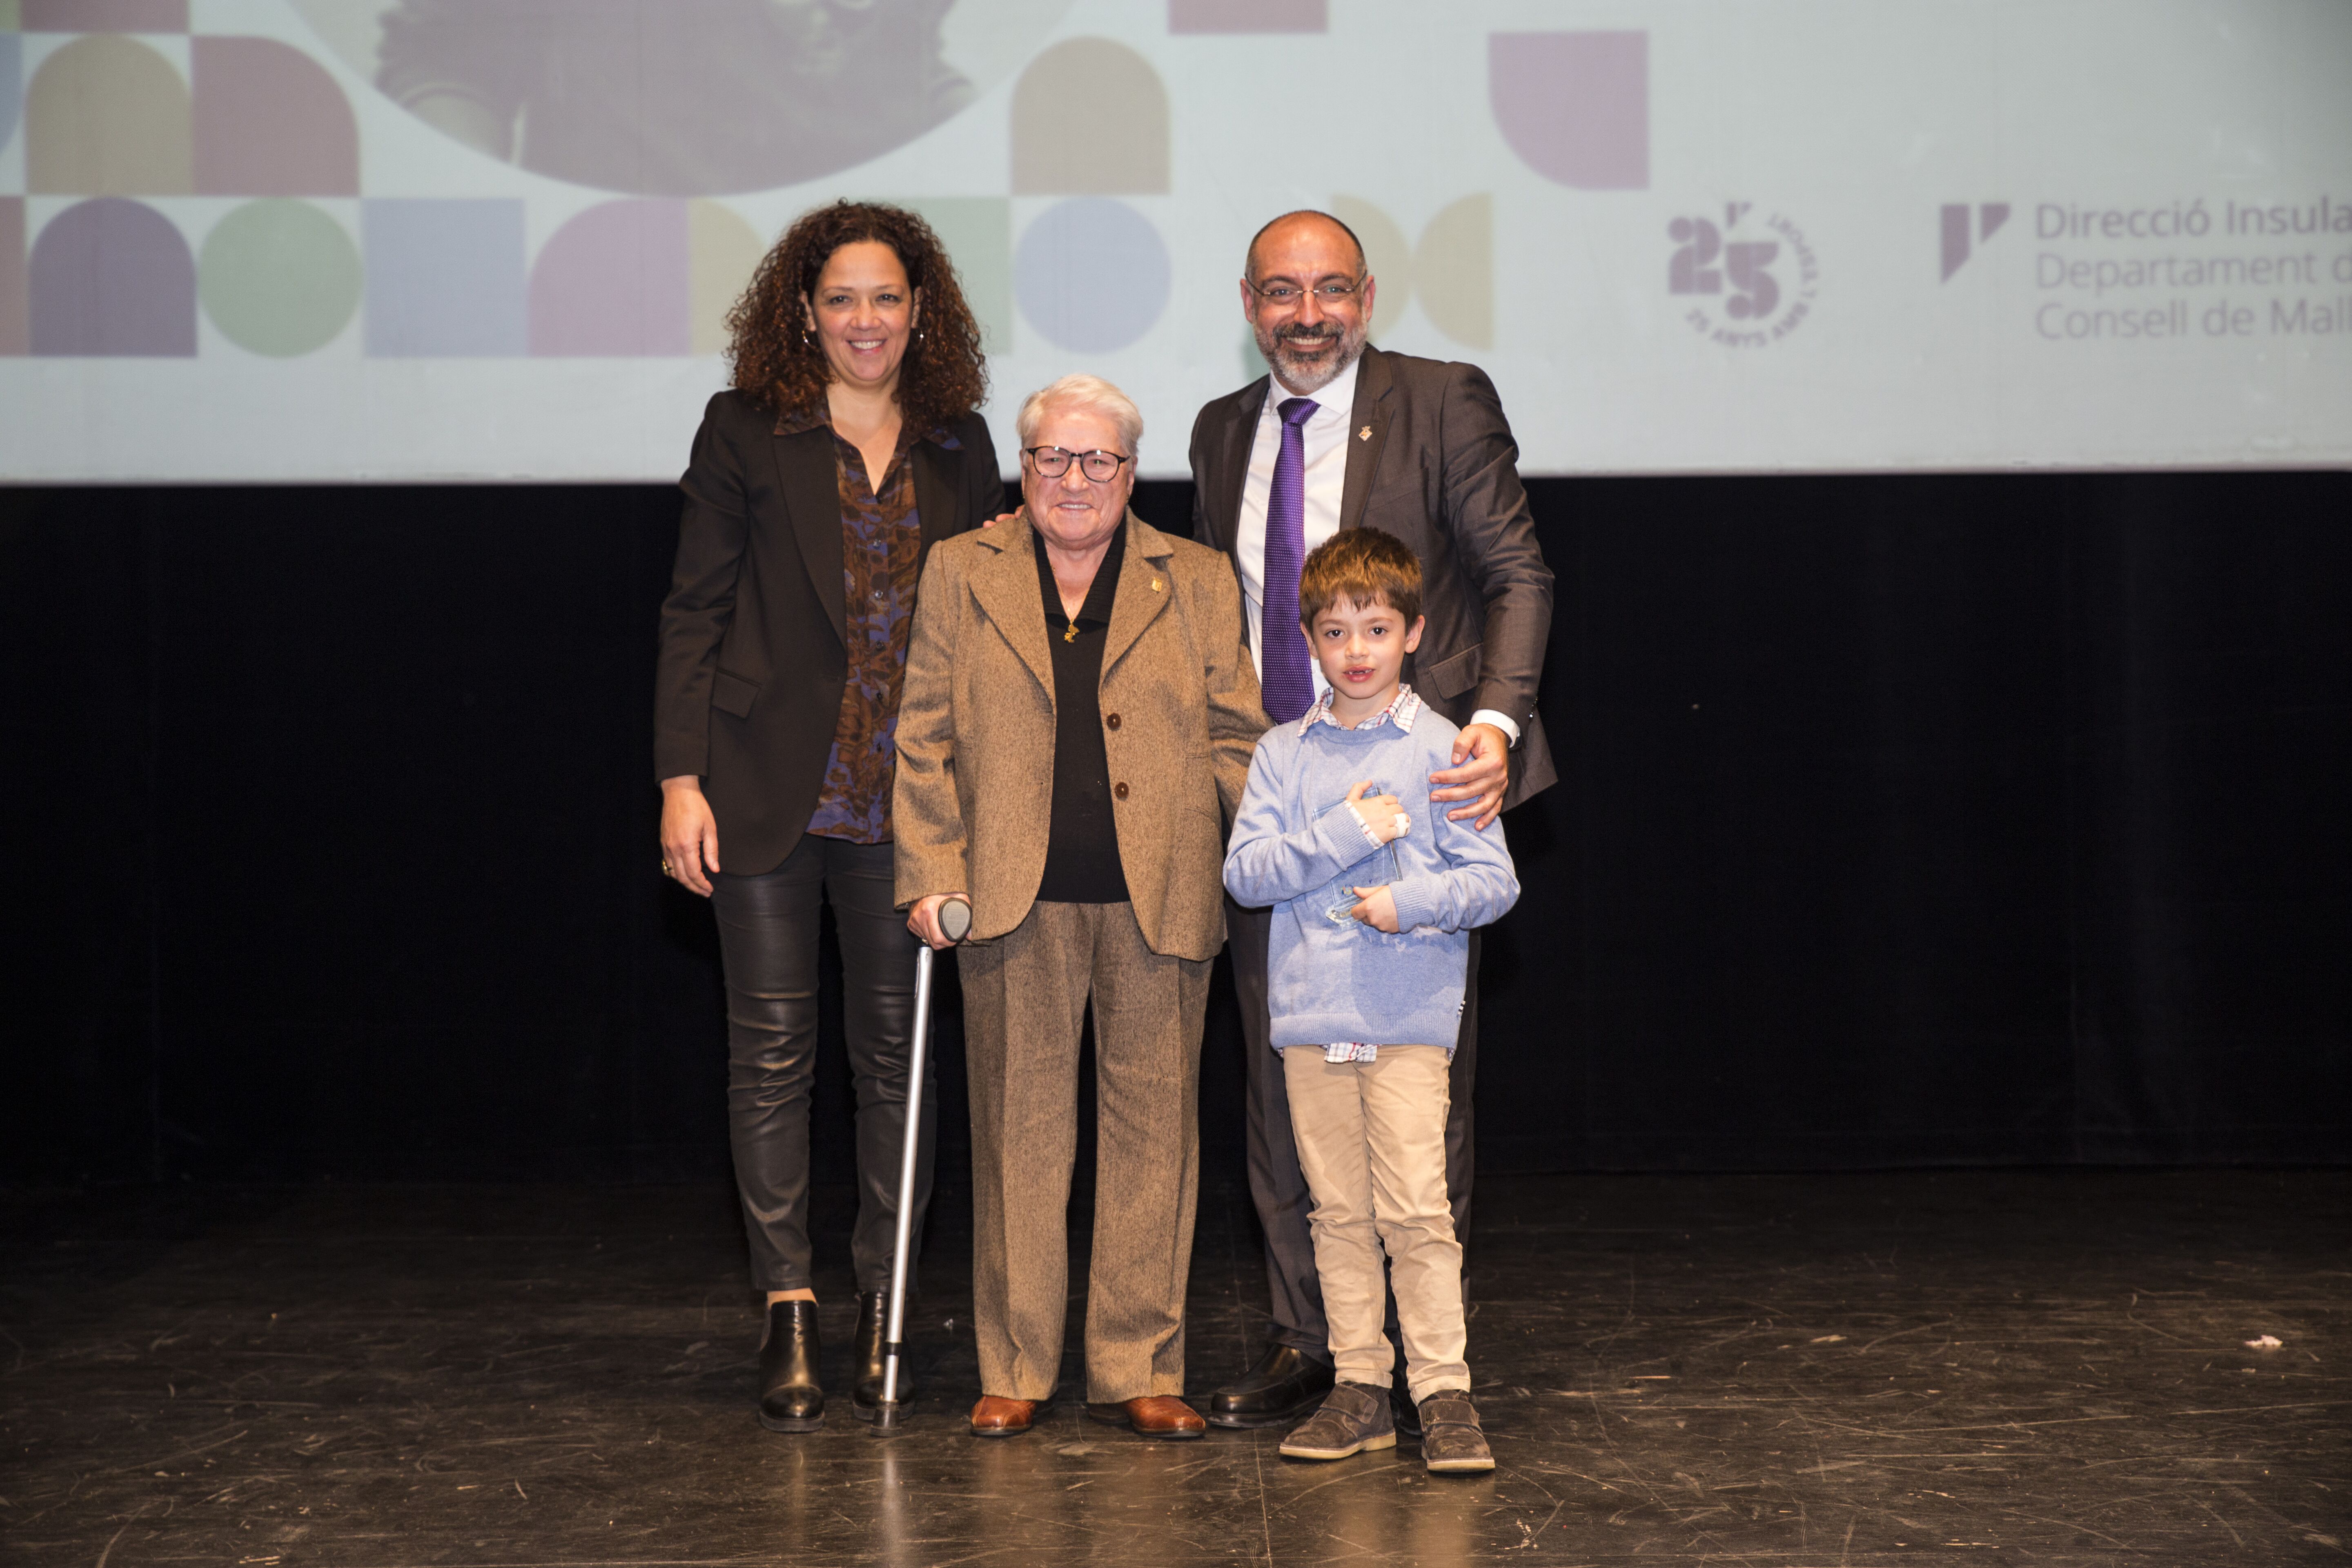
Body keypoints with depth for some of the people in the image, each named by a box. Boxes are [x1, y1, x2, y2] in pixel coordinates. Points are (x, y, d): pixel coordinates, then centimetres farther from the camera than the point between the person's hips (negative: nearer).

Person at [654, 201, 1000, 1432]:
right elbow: (693, 614, -1)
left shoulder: (959, 447, 9)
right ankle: (788, 1312, 8)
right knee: (772, 1048, 1)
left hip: (907, 798, 3)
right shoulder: (746, 433, 1)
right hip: (770, 788, -2)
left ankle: (883, 1305, 19)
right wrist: (681, 778, -8)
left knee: (899, 1049, 7)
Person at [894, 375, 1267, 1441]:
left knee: (1152, 1129, 4)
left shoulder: (1197, 582, 10)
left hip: (1161, 903, 1)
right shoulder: (960, 573, 10)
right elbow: (924, 737, 7)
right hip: (1016, 903, 0)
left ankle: (1137, 1368, 14)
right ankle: (1014, 1371, 14)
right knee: (1018, 1130, 4)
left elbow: (1234, 736, 10)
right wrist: (929, 874, -1)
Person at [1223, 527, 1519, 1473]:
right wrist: (1347, 836, -11)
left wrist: (1411, 902, -16)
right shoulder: (1283, 754, 9)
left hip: (1410, 1014, -3)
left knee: (1415, 1208, -8)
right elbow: (1245, 871, -1)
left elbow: (1495, 879, -1)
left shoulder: (1439, 749, 1)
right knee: (1339, 1211, 8)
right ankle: (1359, 1386, 16)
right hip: (1311, 1012, 3)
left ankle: (1443, 1391, 0)